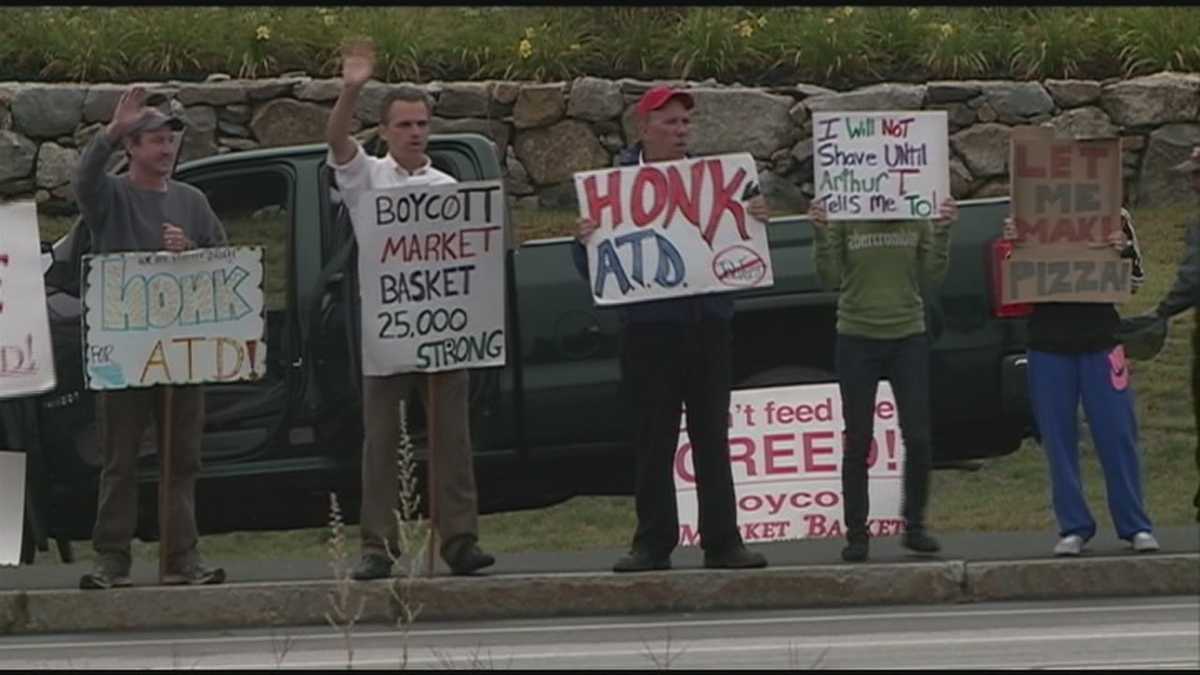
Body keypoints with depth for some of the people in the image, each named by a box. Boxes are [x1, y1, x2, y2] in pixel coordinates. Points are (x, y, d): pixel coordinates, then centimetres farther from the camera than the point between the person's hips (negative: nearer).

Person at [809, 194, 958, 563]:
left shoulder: (917, 219, 2)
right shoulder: (843, 219, -3)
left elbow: (932, 275, 0)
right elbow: (830, 277, -7)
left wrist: (942, 231, -10)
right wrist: (821, 233, -18)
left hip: (908, 338, 1)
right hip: (857, 341, -1)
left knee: (918, 438, -2)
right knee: (858, 442, 2)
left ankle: (914, 526, 12)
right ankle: (856, 534, 8)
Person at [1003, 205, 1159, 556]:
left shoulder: (1115, 219, 2)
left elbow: (1135, 283, 4)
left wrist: (1126, 251, -16)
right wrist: (1010, 245, -14)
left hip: (1100, 342, -1)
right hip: (1049, 345, 1)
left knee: (1118, 435, 0)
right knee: (1058, 439, 2)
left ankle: (1135, 526, 7)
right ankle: (1074, 527, 10)